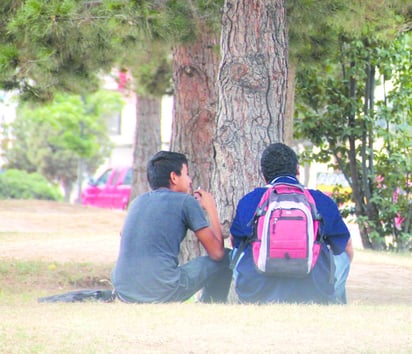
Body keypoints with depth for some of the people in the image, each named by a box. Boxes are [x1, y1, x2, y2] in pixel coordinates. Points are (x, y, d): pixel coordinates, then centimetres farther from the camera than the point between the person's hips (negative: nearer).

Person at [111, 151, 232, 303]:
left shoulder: (138, 201, 17)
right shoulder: (186, 201, 2)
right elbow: (217, 252, 3)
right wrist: (211, 209, 19)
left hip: (123, 292, 6)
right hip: (162, 293, -6)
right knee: (226, 258, 13)